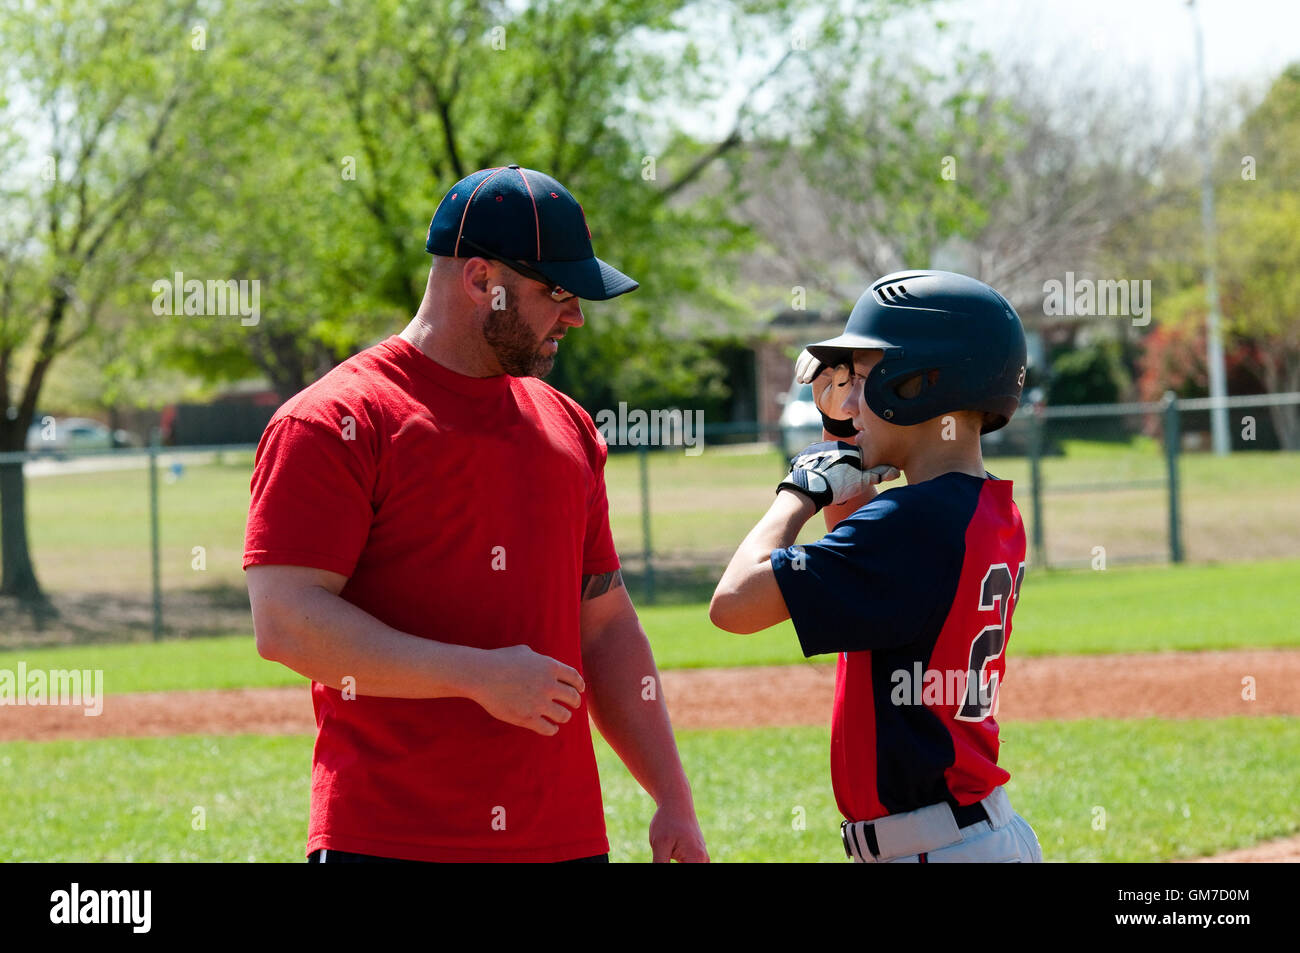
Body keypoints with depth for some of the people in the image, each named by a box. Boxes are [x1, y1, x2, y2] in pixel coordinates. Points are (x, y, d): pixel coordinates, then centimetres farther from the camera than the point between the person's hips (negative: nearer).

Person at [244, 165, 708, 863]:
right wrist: (477, 675, -20)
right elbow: (285, 621, -14)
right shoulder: (336, 422, -5)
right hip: (386, 842, -6)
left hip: (566, 838, 7)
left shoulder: (567, 426, 17)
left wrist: (674, 802, 13)